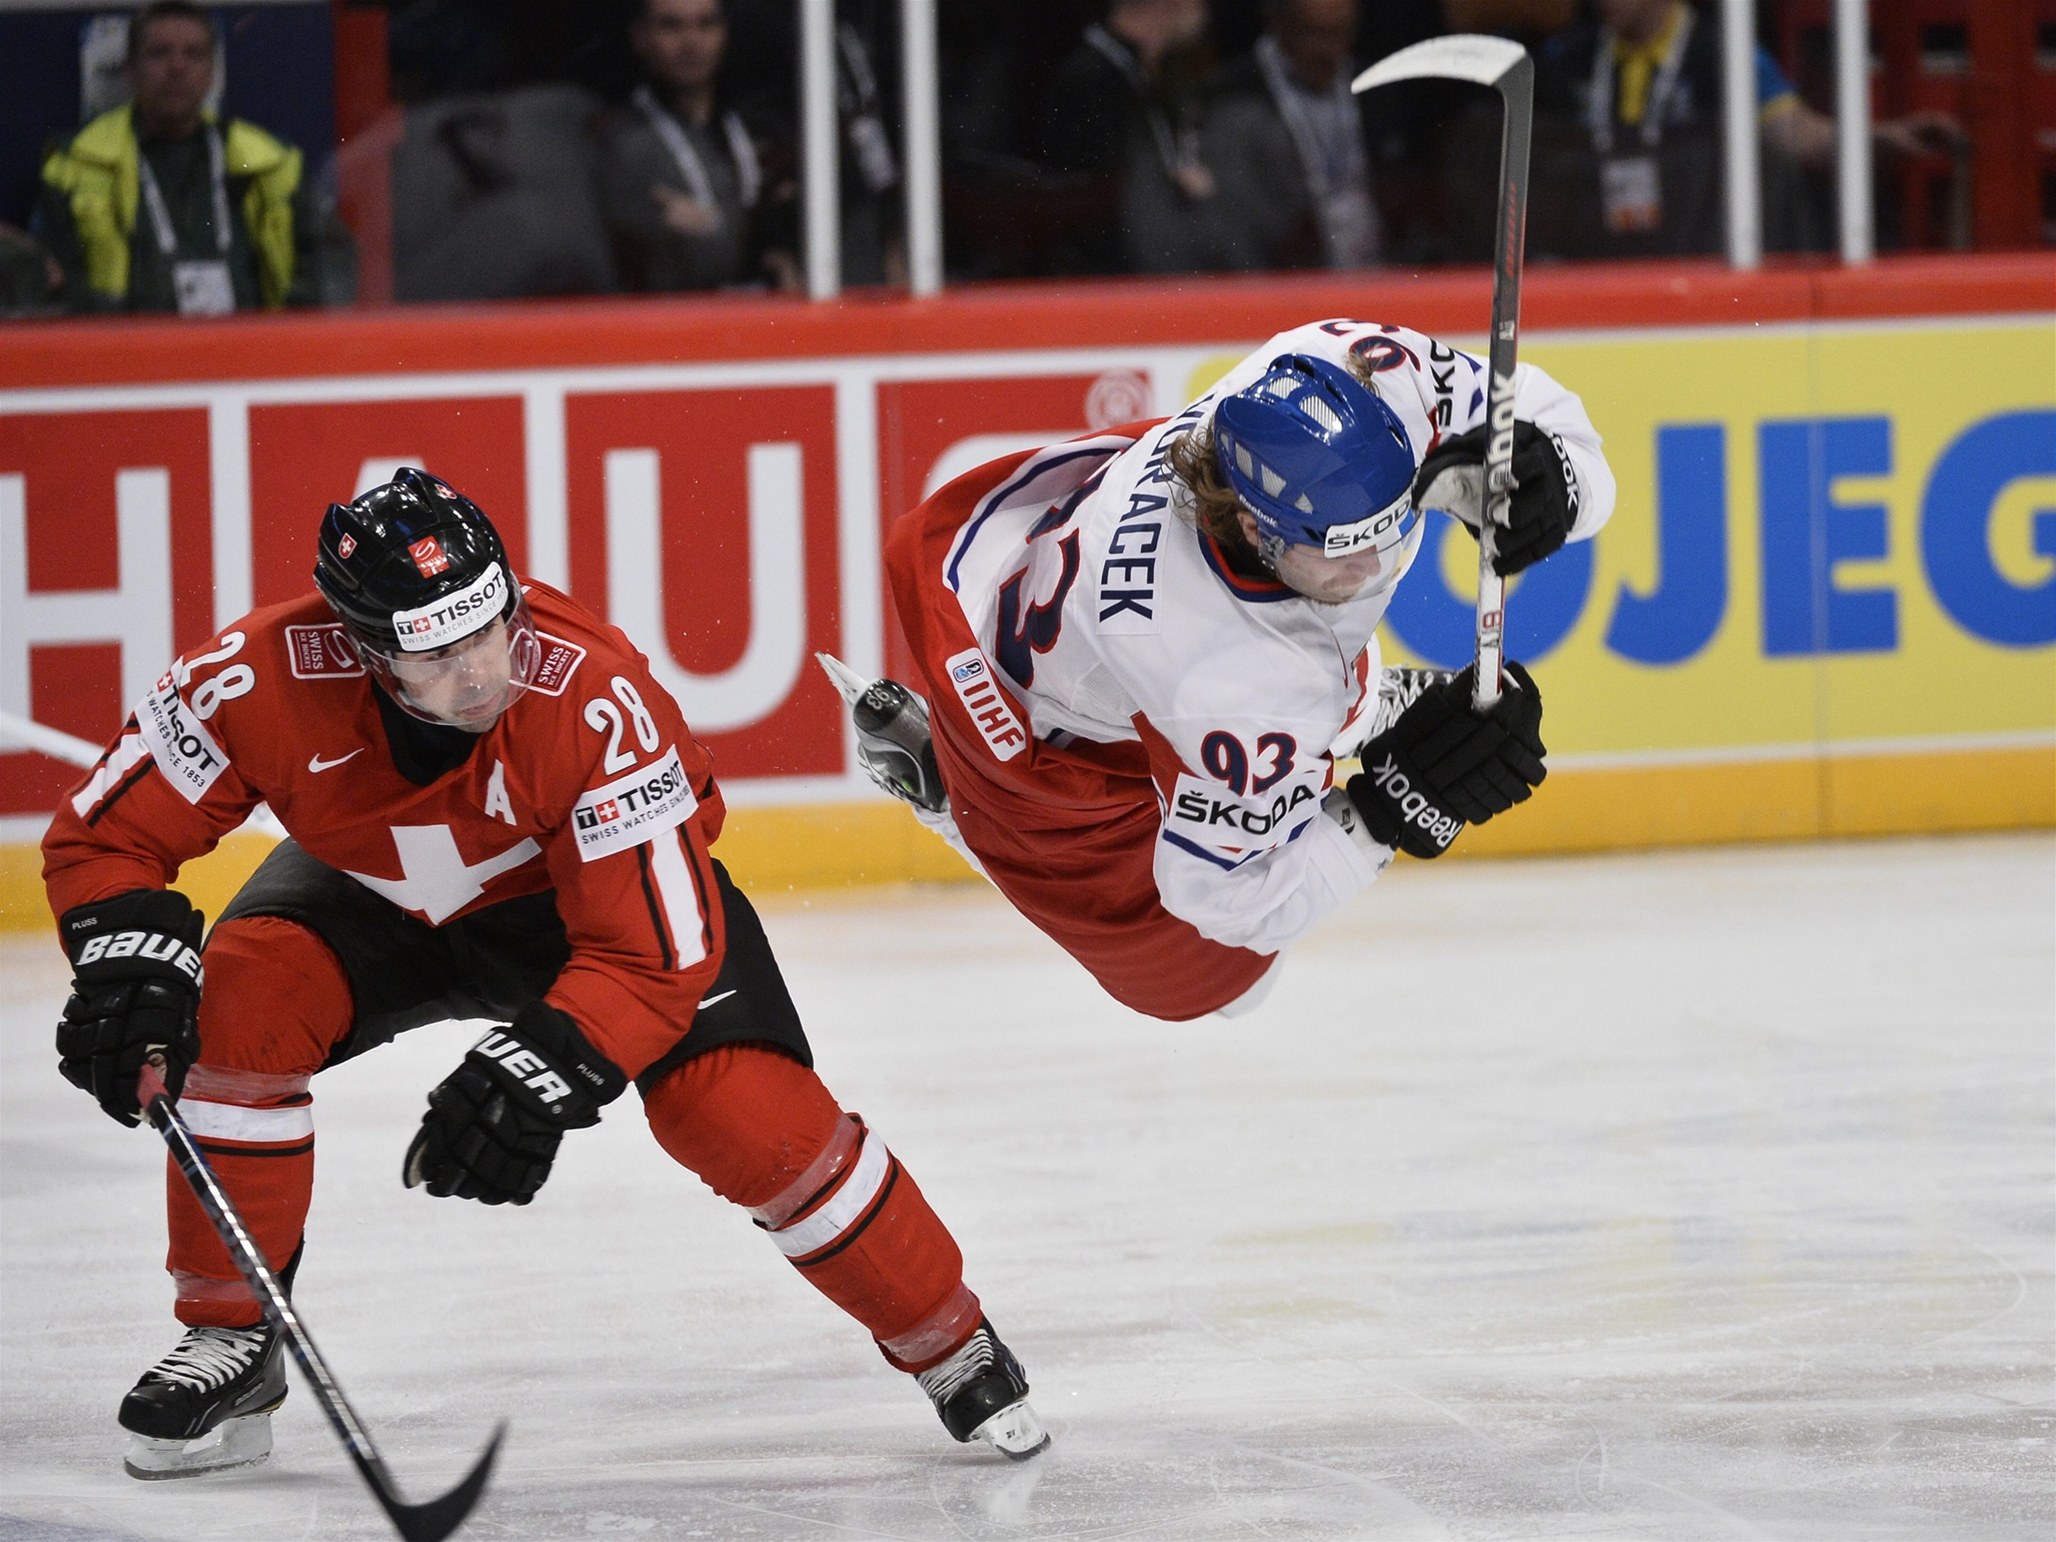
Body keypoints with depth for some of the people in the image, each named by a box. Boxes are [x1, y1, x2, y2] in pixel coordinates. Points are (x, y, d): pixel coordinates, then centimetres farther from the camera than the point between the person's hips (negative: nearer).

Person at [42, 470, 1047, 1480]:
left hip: (598, 879, -2)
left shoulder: (590, 696, -40)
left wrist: (531, 1078, -45)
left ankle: (951, 1346, 2)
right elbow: (104, 833, -20)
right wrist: (130, 960, -39)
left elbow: (654, 952, -35)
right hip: (377, 896, 2)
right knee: (240, 997, -26)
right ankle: (230, 1342, -9)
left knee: (741, 1108, -21)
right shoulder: (267, 677, -34)